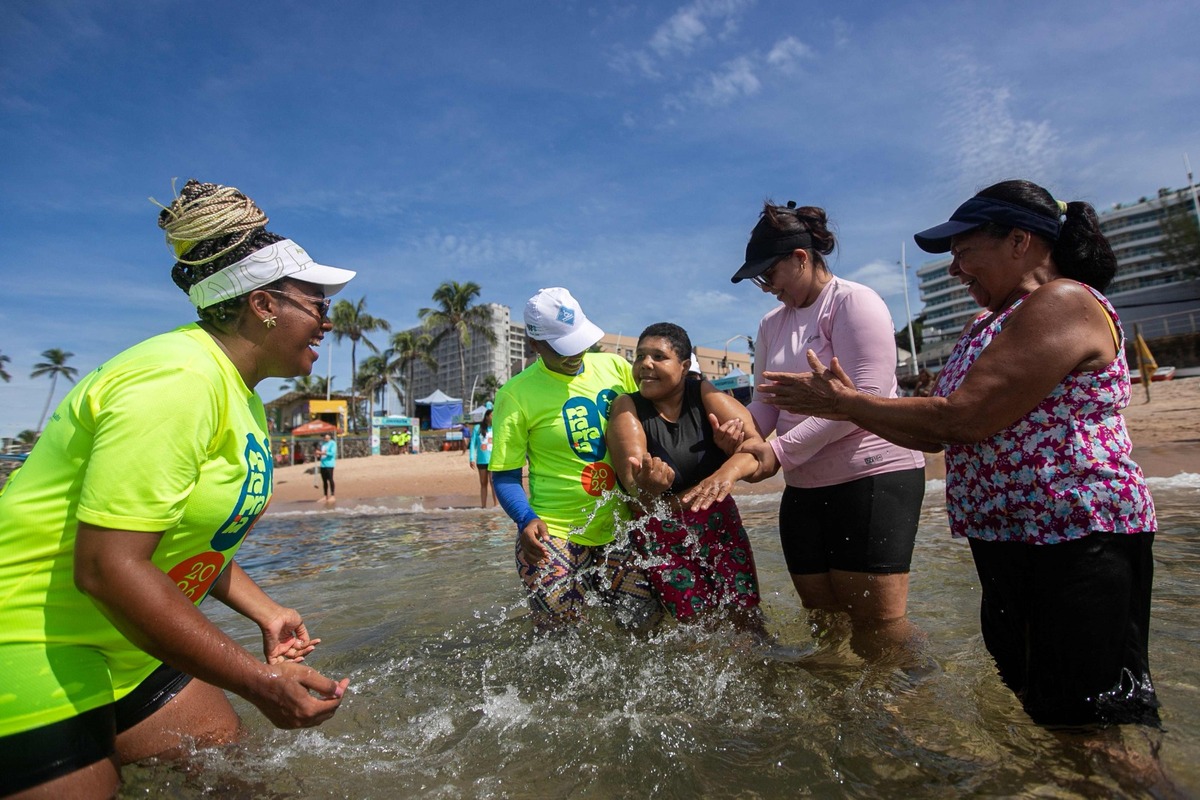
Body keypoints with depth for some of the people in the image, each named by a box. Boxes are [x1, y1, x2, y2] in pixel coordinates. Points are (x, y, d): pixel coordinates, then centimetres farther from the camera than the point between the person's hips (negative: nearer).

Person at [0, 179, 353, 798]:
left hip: (129, 644, 9)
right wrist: (256, 680, -26)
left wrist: (264, 612, 7)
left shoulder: (241, 398, 6)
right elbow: (106, 567, -30)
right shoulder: (176, 380, -25)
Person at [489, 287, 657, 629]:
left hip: (620, 528, 4)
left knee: (645, 620, 8)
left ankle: (589, 580, 30)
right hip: (555, 534, -3)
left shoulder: (614, 366, 4)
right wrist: (526, 519, -21)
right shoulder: (515, 395, -8)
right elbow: (504, 475, -5)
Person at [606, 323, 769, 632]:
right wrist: (645, 487, -48)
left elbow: (759, 444, -23)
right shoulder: (627, 407, -13)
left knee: (746, 612, 0)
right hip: (660, 534, -1)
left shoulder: (704, 394, -11)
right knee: (693, 617, 1)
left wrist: (729, 471, -45)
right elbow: (633, 486, -24)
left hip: (717, 520, 1)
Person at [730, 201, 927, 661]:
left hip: (874, 474, -7)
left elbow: (865, 396, -18)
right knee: (824, 619, 10)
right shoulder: (772, 323, 15)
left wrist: (781, 451, -19)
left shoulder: (853, 301, -7)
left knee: (879, 624, -5)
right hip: (804, 488, 7)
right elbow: (766, 401, 12)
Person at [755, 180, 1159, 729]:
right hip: (1008, 543, 10)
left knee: (1094, 724, 1)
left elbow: (963, 417, -23)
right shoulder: (989, 324, 16)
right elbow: (936, 434, 9)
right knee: (1021, 697, 20)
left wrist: (847, 404, -15)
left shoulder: (1064, 301, -14)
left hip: (1078, 544, -10)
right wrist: (846, 402, -2)